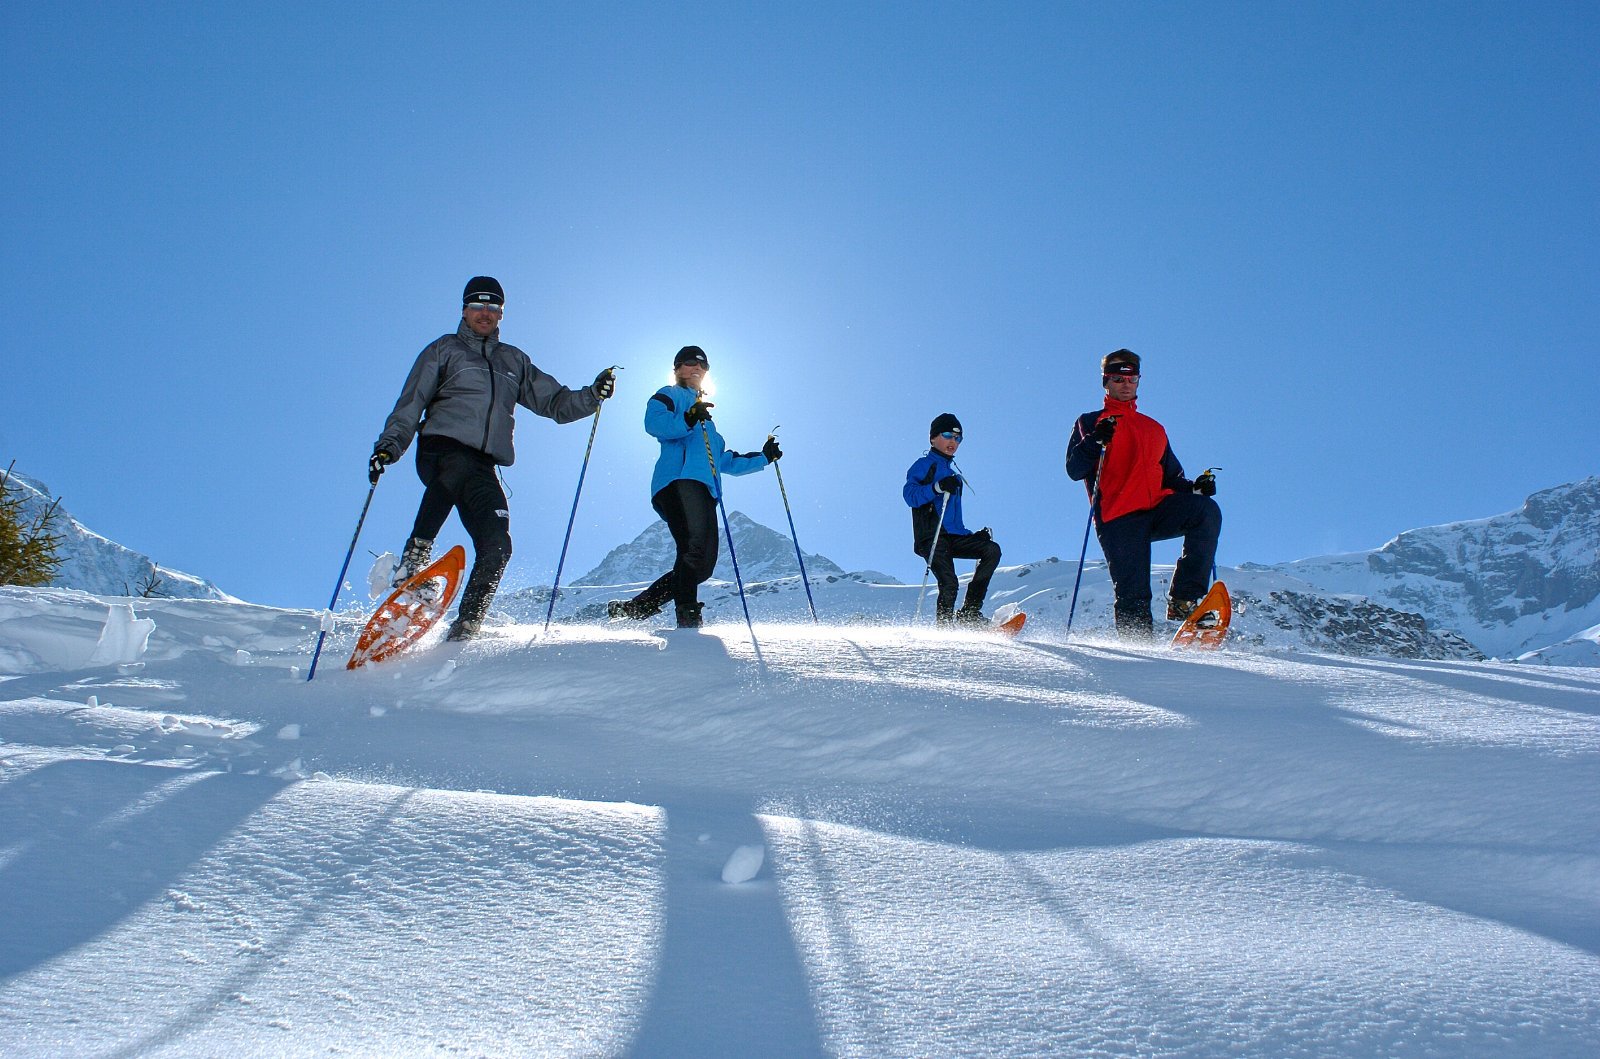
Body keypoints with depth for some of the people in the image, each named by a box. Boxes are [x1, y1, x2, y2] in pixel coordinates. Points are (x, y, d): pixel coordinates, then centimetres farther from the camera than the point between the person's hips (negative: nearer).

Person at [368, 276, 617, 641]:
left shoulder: (515, 361, 27)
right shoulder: (444, 350, 17)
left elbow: (556, 403, 24)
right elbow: (410, 405, 9)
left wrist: (593, 395, 5)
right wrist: (390, 444, -7)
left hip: (484, 467, 4)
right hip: (440, 450, -3)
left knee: (496, 546, -15)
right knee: (458, 468, -41)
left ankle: (463, 630, -11)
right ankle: (414, 559, -43)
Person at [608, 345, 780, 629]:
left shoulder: (706, 420, 39)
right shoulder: (670, 395, 16)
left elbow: (725, 461, 42)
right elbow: (653, 422, -6)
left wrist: (764, 457, 35)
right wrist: (687, 420, -22)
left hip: (704, 489, 8)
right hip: (679, 480, -8)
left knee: (703, 565, -5)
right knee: (693, 548, -28)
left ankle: (630, 609, 0)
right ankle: (687, 617, -35)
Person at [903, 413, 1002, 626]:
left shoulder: (953, 474, 31)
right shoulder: (925, 465, 6)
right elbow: (910, 495, -13)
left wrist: (974, 536, 19)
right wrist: (938, 487, -27)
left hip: (953, 536, 7)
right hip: (932, 537, -7)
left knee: (992, 550, -12)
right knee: (949, 584, -20)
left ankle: (969, 613, -14)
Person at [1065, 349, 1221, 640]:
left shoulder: (1154, 428, 30)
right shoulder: (1090, 423, 17)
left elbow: (1171, 476, 26)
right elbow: (1074, 470, 2)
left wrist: (1194, 486, 4)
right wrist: (1096, 441, -16)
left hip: (1158, 510, 4)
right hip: (1118, 517, -4)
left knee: (1207, 509, -26)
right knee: (1133, 595, -14)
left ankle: (1183, 600, -26)